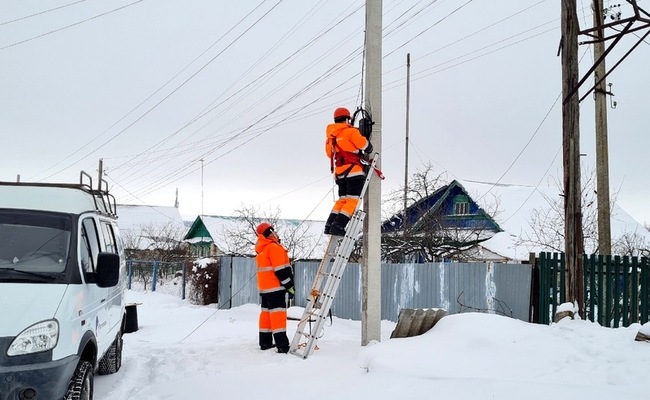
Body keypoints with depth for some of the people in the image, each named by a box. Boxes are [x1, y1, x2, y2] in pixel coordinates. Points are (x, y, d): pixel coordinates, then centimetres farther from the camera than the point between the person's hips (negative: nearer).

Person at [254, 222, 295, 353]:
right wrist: (289, 286, -14)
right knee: (278, 312, -12)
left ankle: (265, 342, 15)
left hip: (264, 287, 9)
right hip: (275, 286, -9)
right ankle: (282, 345, -16)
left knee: (266, 312, 13)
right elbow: (281, 269, -17)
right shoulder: (274, 247, -13)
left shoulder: (261, 250, 17)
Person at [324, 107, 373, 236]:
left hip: (339, 172, 7)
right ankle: (338, 226, -18)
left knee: (342, 199, 15)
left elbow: (330, 153, 22)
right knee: (352, 200, -7)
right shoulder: (350, 131, -6)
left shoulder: (330, 136, 15)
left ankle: (329, 225, 4)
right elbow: (365, 145, -5)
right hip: (354, 170, -7)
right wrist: (368, 150, 18)